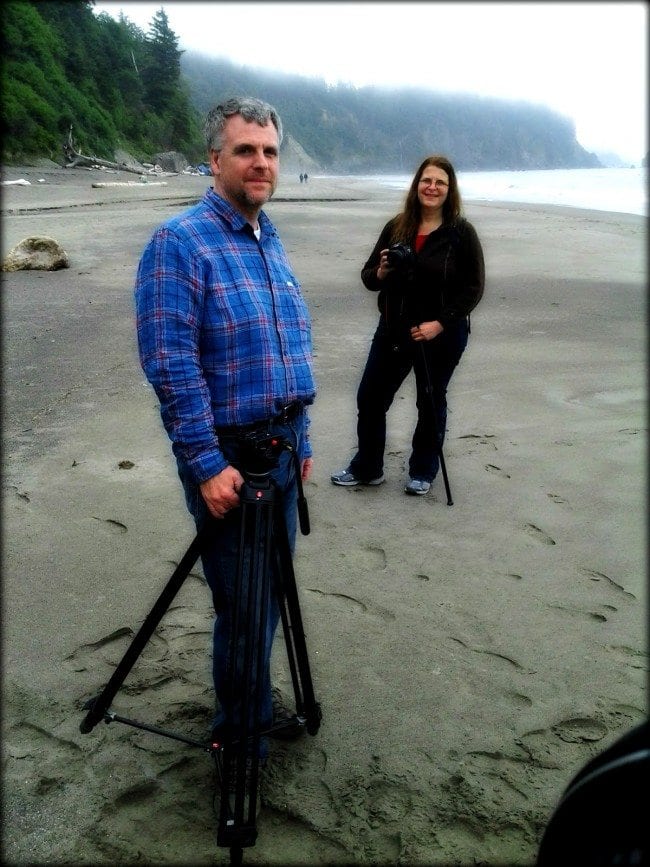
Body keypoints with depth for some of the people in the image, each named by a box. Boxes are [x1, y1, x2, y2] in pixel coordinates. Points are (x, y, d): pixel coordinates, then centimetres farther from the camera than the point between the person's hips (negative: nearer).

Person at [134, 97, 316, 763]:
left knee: (269, 590, 19)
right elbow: (168, 364, -20)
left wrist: (301, 439, 16)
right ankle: (238, 730, 27)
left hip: (280, 448, 8)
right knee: (241, 600, 5)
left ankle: (259, 703, 39)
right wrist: (206, 465, -21)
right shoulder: (179, 242, -14)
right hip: (228, 457, -7)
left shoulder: (270, 239, 12)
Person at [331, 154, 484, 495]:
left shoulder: (461, 232, -8)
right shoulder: (396, 227, 2)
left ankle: (422, 471, 29)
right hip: (393, 330, 4)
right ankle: (366, 468, 24)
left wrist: (439, 323, -18)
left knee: (431, 403, 12)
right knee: (370, 399, 6)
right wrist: (381, 272, -16)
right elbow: (368, 277, 8)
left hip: (441, 336, -3)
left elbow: (473, 288, -9)